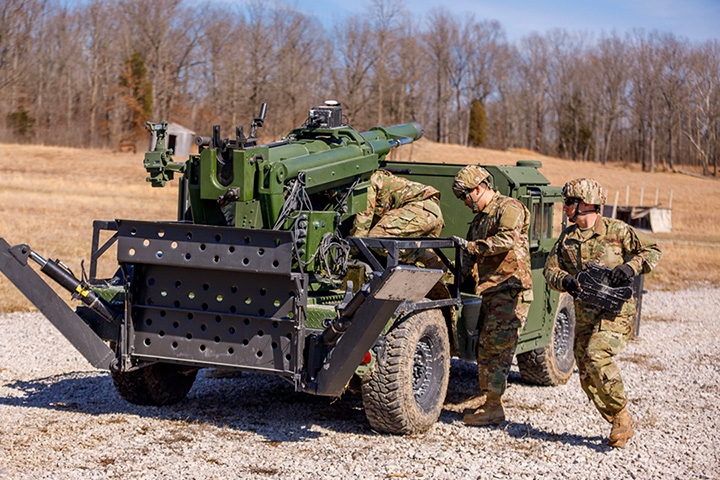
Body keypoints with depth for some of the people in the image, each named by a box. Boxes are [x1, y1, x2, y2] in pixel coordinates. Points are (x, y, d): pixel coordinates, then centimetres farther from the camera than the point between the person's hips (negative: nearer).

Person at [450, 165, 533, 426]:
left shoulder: (509, 208, -6)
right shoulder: (480, 217, 21)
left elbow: (508, 240, -22)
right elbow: (473, 253, 25)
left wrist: (471, 246, -20)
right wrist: (463, 275, 9)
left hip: (509, 289, -9)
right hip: (487, 290, 9)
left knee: (498, 347, -10)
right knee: (485, 347, 10)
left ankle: (494, 408, -7)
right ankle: (488, 401, 18)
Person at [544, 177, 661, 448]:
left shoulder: (617, 231, -4)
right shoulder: (567, 237, 10)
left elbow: (653, 252, -1)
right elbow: (550, 269, 5)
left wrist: (631, 266, -18)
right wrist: (565, 281, -17)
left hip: (615, 311, -6)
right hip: (584, 314, 6)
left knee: (595, 356, -27)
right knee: (588, 379, 2)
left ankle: (622, 415, -10)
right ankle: (621, 428, 15)